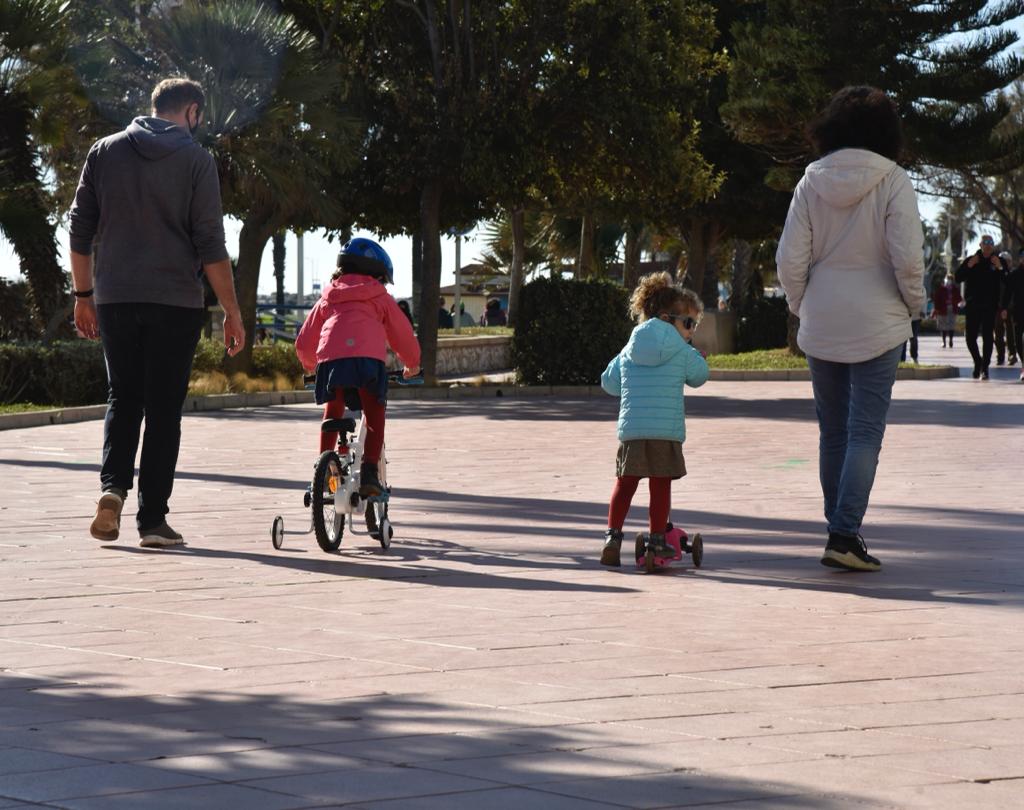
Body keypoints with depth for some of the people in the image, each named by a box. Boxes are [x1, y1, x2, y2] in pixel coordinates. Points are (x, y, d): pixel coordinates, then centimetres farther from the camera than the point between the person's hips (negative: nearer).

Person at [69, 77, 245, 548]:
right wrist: (231, 311, -3)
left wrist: (84, 296, 15)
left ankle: (113, 485, -8)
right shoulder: (194, 159, -3)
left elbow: (80, 230, 7)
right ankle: (152, 519, 2)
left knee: (123, 399, 15)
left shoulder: (105, 152, 7)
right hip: (175, 302, -3)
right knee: (164, 409, 4)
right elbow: (210, 245, -7)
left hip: (115, 299, 3)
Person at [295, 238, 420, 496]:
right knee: (374, 418, 8)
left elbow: (304, 341, 33)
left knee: (332, 417, 21)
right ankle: (369, 472, -7)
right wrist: (412, 364, 46)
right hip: (369, 358, -2)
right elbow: (402, 332, 29)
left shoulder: (328, 298, 30)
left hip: (331, 359, 2)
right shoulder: (379, 297, 23)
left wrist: (309, 364, 54)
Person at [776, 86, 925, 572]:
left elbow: (790, 260, -2)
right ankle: (844, 535, -11)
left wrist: (801, 305, 13)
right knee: (866, 433, -2)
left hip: (820, 326, 3)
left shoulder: (812, 181, 0)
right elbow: (908, 256, -14)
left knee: (832, 432, 13)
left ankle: (840, 530, 17)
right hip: (876, 326, -3)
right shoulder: (892, 181, -9)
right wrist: (914, 303, 2)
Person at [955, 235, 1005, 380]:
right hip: (972, 305, 1)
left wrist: (999, 268, -16)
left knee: (987, 336, -5)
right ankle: (978, 362, 24)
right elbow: (958, 278, 0)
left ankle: (984, 367, 1)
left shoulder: (999, 262, 4)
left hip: (990, 306, -1)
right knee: (970, 337, 1)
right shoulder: (970, 260, 6)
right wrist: (969, 266, -12)